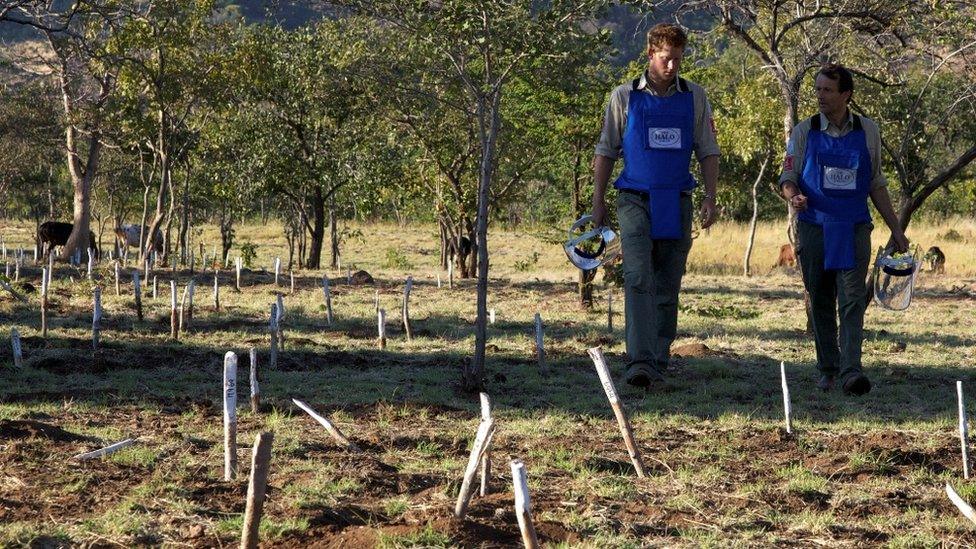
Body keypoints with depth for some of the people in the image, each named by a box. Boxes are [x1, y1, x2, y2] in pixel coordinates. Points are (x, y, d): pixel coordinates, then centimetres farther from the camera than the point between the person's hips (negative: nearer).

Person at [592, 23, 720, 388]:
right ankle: (640, 362, -26)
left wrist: (710, 197, -2)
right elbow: (606, 151, 8)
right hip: (635, 200, -2)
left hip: (676, 203, 2)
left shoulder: (694, 98, 7)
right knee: (638, 279, -16)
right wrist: (598, 202, 5)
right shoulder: (625, 97, 2)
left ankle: (659, 361, 16)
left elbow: (708, 152, 9)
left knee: (668, 285, 7)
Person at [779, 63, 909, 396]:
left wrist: (895, 229, 13)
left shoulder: (867, 132, 6)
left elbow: (876, 184, 14)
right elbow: (788, 177, 3)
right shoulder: (805, 132, 3)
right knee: (820, 302, 6)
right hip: (814, 228, 1)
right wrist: (794, 196, -21)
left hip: (854, 230, 0)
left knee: (853, 299, -13)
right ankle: (827, 369, 16)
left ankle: (851, 370, -21)